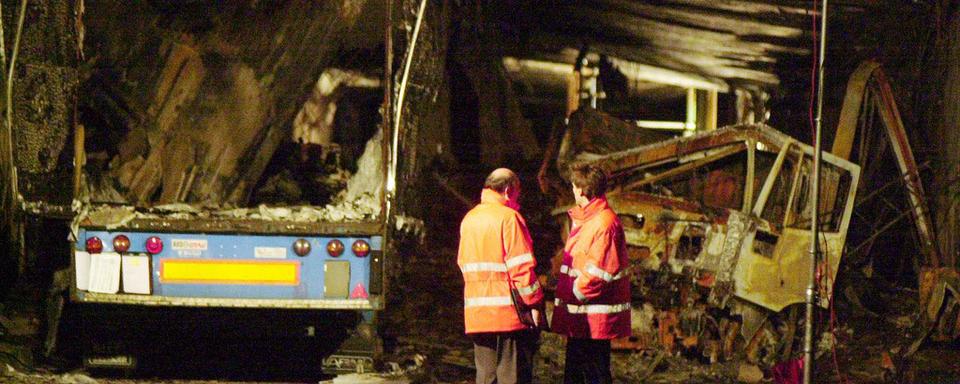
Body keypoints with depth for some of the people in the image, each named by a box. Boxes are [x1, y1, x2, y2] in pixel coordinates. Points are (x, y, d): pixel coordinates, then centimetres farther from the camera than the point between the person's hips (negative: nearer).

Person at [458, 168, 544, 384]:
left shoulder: (469, 220, 14)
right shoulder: (509, 218, -9)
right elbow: (522, 266, -14)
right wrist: (534, 303, -10)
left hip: (476, 315, 7)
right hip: (508, 312, -7)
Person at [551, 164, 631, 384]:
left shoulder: (604, 223, -16)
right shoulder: (585, 220, 17)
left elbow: (598, 274, -22)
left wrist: (576, 294, -13)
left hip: (594, 319, -10)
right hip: (580, 319, 10)